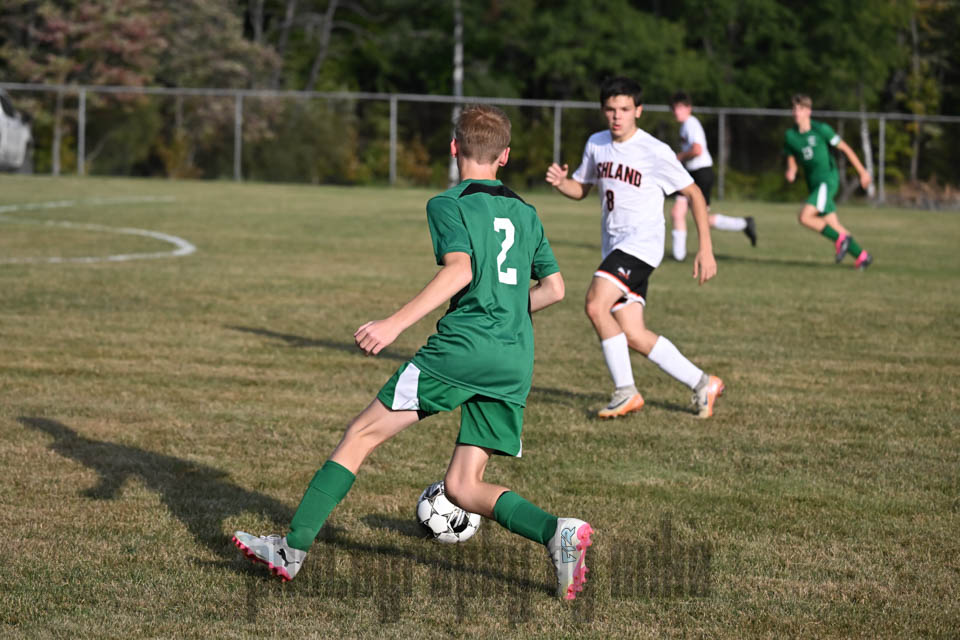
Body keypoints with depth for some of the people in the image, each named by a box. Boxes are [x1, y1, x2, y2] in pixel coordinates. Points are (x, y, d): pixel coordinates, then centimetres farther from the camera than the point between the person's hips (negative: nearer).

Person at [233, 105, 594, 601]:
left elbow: (460, 270, -17)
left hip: (462, 347, -6)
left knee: (361, 434, 3)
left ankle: (294, 547, 2)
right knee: (463, 487, 8)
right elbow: (553, 288, 23)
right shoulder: (526, 214, 20)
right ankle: (555, 532, -15)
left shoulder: (449, 205, 1)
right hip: (517, 364, 6)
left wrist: (395, 323, -22)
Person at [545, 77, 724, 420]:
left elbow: (694, 194, -3)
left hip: (642, 243, -7)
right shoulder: (596, 144, 8)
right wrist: (559, 182, -3)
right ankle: (702, 384, 16)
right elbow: (581, 188, 21)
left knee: (595, 304, -25)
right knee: (633, 336, 2)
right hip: (614, 247, 7)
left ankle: (626, 392, -16)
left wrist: (705, 249, -8)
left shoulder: (655, 152, -10)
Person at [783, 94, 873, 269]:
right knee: (833, 226, 5)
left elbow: (845, 148, -3)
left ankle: (840, 238, -5)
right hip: (814, 183, 6)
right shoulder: (790, 136, 4)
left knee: (805, 217, -22)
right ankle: (862, 256, 18)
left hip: (828, 180, -6)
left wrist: (862, 172, -1)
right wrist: (790, 172, -10)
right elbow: (791, 161, 15)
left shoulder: (821, 129, -9)